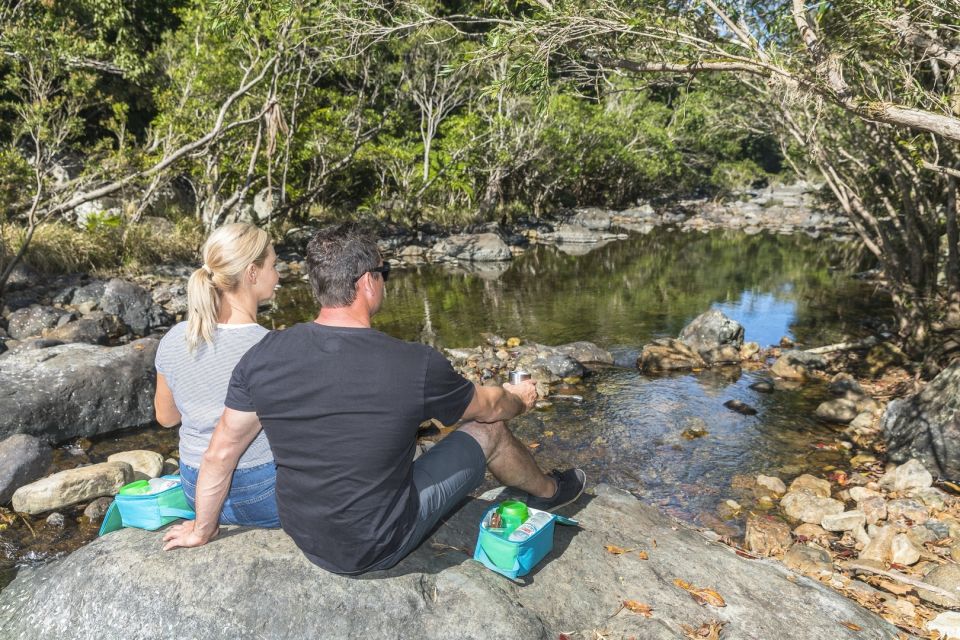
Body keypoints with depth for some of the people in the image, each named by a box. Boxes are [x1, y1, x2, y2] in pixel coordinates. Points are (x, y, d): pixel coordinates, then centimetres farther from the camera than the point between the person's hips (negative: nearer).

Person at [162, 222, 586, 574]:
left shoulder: (264, 356, -15)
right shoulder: (416, 366, -26)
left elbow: (220, 452, -4)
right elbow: (488, 405, -6)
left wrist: (202, 529, 14)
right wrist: (521, 399, 19)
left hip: (301, 534, 5)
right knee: (487, 429, 11)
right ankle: (549, 491, 44)